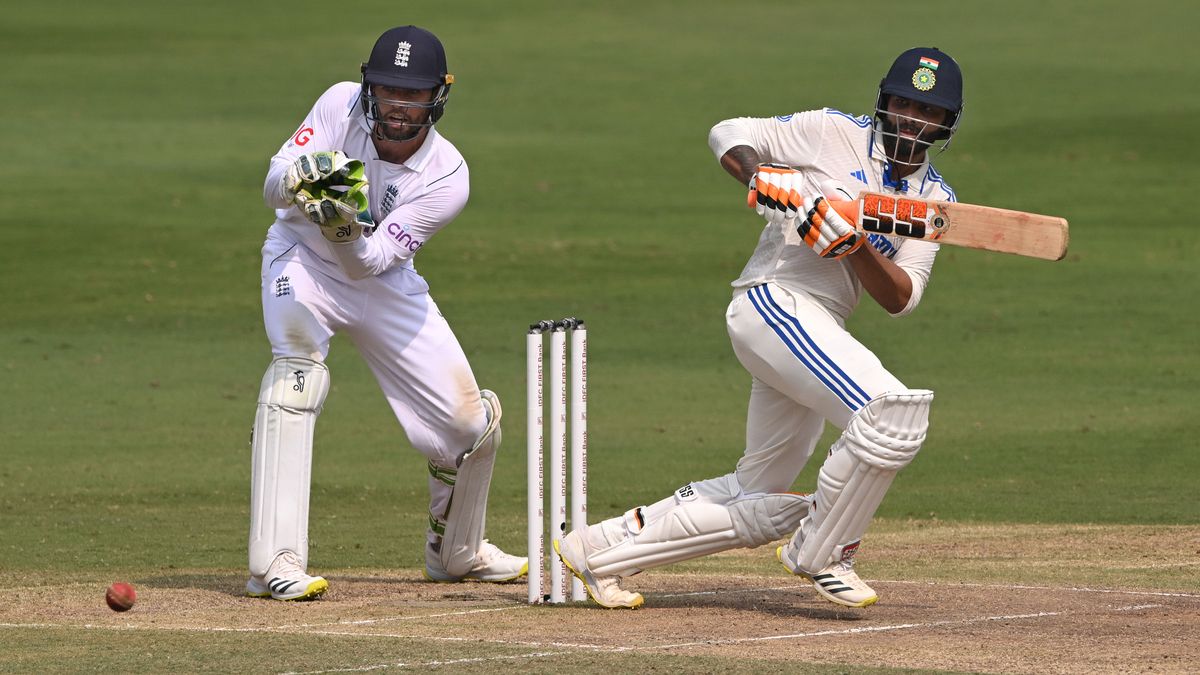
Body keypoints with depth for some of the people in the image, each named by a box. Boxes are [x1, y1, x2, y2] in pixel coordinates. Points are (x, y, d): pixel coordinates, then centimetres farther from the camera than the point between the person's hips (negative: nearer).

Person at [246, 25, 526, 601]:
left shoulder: (447, 178, -23)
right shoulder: (341, 105, -22)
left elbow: (366, 263, -29)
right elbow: (273, 186, -26)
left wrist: (348, 229, -50)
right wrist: (301, 175, -48)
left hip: (384, 280, 2)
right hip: (303, 259, -2)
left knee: (472, 424, 0)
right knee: (299, 366, -32)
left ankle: (457, 550, 32)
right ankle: (275, 561, -36)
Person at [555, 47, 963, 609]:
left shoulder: (935, 199, 13)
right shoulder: (834, 134, 0)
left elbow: (901, 298, 2)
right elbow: (729, 135, 5)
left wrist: (854, 245, -16)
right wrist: (760, 177, -16)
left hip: (818, 336, 8)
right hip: (773, 303, -8)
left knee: (757, 505, 12)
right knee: (892, 411, -27)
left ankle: (598, 548, 21)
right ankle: (820, 555, -11)